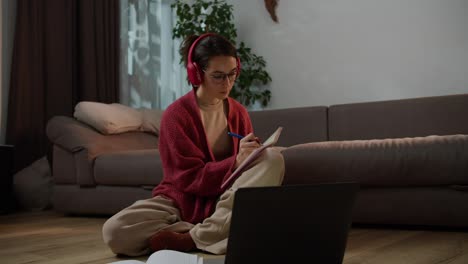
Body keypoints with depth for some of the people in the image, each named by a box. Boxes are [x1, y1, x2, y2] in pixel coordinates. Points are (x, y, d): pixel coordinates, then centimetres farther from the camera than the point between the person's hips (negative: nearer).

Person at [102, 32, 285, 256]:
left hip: (225, 203, 3)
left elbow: (245, 161, 8)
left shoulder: (239, 112, 3)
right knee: (114, 231, -28)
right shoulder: (177, 114, -11)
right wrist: (236, 162, -28)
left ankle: (194, 238, -26)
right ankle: (220, 234, -24)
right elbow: (190, 179, -15)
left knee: (273, 158, -24)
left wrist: (251, 156, -16)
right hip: (182, 202, -3)